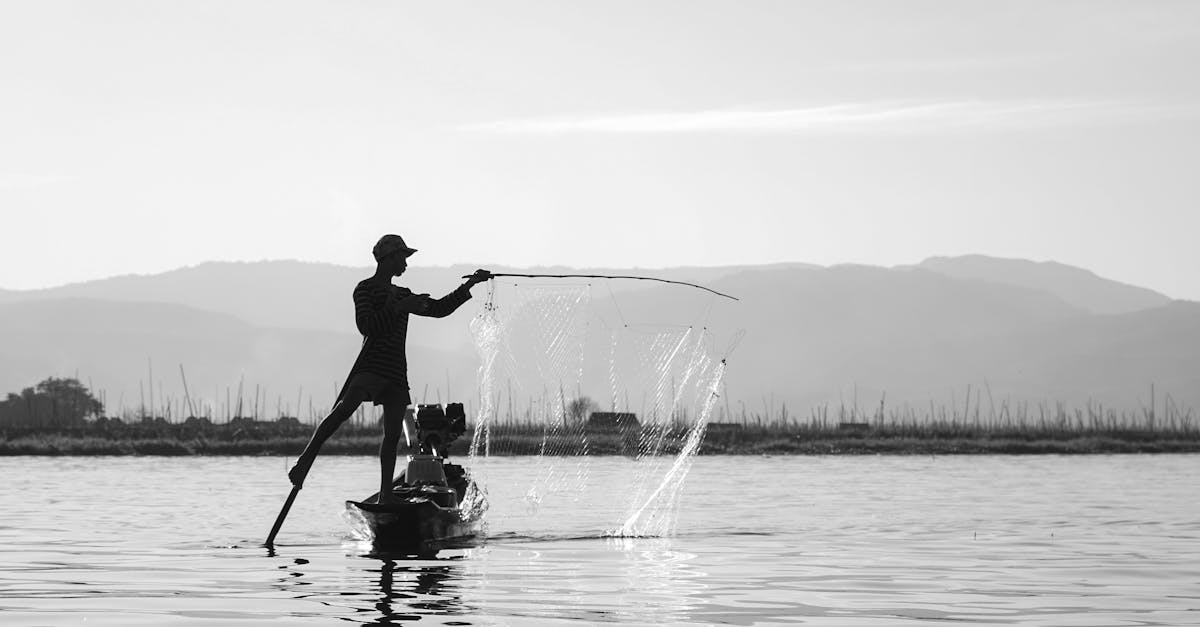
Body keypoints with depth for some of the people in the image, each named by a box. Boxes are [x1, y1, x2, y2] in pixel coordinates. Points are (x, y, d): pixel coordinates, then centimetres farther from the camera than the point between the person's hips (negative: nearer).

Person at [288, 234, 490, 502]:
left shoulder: (401, 294, 25)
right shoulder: (366, 288, 1)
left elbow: (440, 308, 31)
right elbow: (366, 326, -14)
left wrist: (470, 284, 26)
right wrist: (400, 308, -16)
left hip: (397, 372, 7)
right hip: (371, 366, -7)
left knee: (393, 434, 0)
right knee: (345, 407, -30)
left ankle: (385, 496, 3)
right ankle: (305, 460, -30)